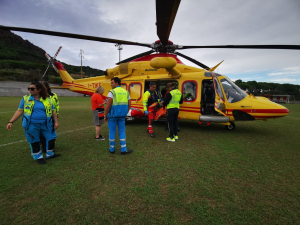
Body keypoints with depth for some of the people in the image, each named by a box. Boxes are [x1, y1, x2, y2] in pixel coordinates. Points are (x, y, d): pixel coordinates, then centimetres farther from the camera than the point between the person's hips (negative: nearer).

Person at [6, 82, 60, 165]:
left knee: (51, 138, 8)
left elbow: (53, 111, 6)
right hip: (32, 125, -1)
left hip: (46, 124, 1)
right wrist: (11, 122, -3)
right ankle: (38, 157, 29)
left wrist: (56, 122, 0)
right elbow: (19, 111, 3)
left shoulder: (47, 99, 2)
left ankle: (50, 154, 29)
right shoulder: (25, 99, 1)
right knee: (34, 142, 9)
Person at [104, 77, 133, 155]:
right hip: (122, 116, 4)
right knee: (122, 132, 12)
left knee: (112, 132, 9)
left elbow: (108, 106, -15)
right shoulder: (126, 92, 8)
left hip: (113, 115, -4)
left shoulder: (112, 92, -9)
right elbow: (129, 105, 10)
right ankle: (123, 149, 13)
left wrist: (105, 116, -4)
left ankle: (112, 149, 22)